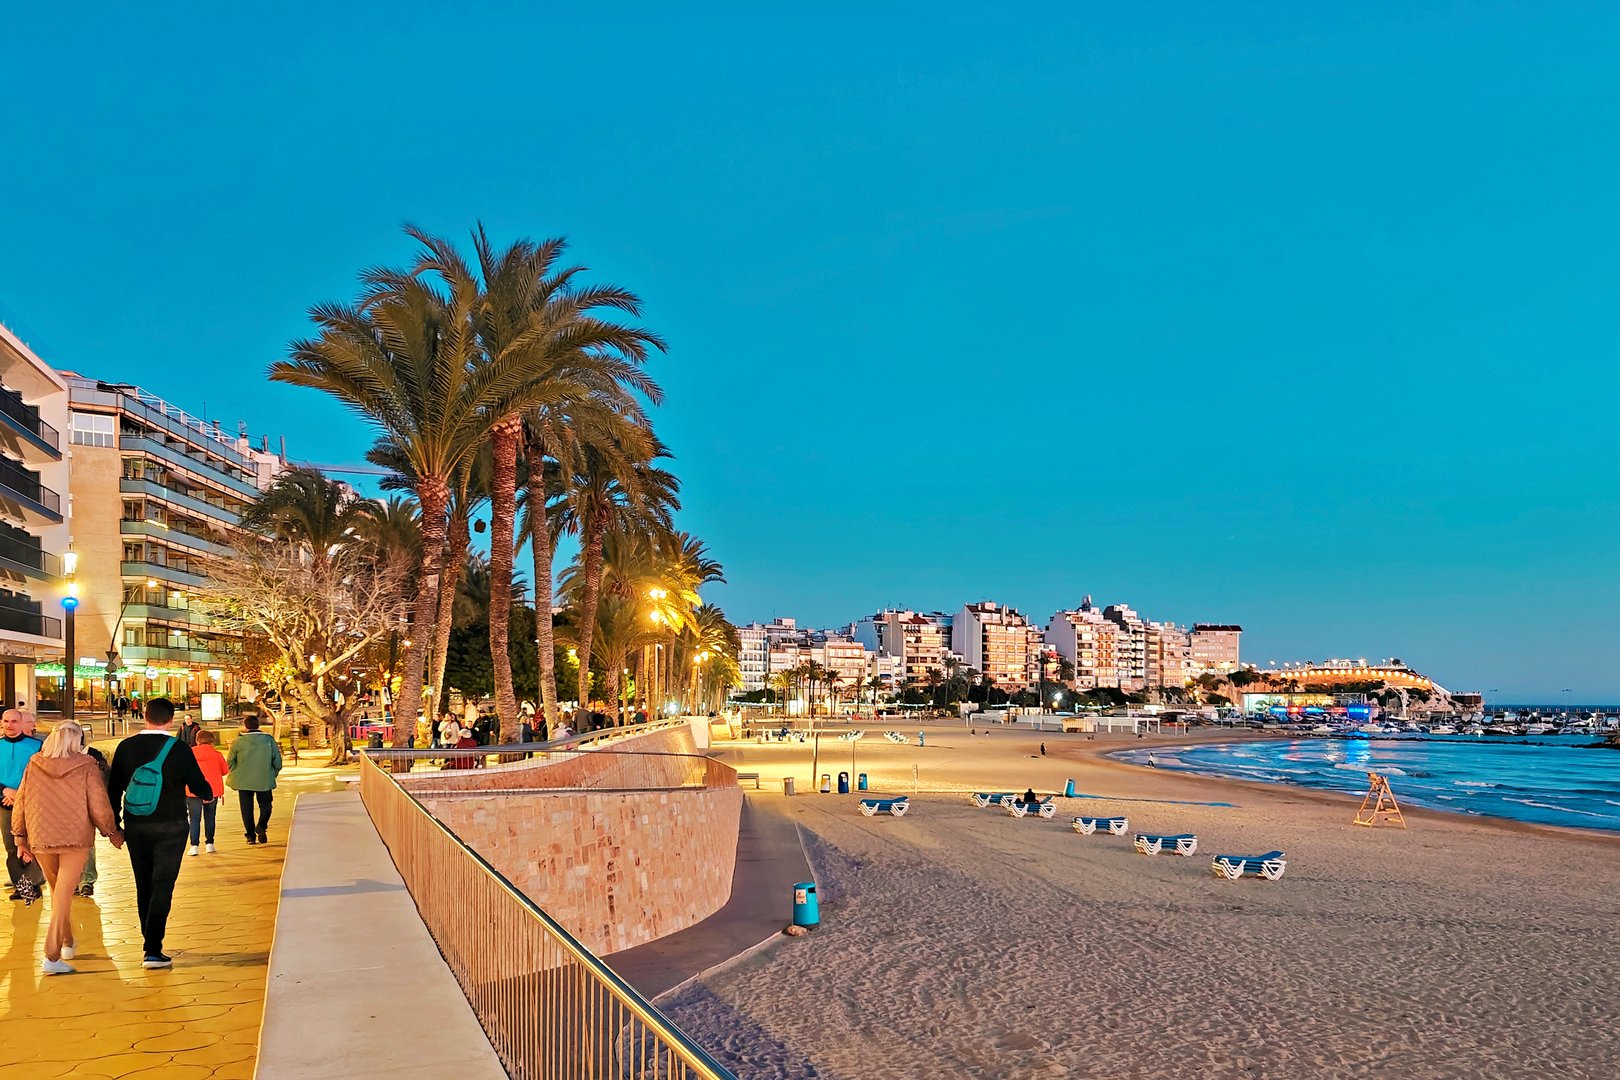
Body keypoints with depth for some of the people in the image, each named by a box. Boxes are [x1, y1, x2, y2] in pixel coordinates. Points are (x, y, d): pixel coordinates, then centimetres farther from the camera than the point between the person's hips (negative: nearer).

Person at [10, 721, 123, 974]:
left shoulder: (34, 766, 1)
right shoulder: (87, 766, -8)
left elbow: (21, 803, 6)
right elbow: (99, 806, -8)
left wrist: (20, 837, 18)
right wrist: (112, 832, 6)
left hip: (40, 839, 3)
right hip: (75, 839, -3)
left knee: (56, 890, 22)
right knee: (64, 894, -1)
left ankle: (66, 943, 34)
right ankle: (51, 956, -7)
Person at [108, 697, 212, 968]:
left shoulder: (126, 747, 0)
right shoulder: (178, 749, -11)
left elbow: (114, 789, 5)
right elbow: (199, 785, -6)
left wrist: (115, 825, 14)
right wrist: (208, 791, 18)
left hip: (135, 827, 4)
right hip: (170, 828, -4)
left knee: (143, 886, 16)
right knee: (162, 887, -1)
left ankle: (150, 942, 28)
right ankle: (153, 951, -7)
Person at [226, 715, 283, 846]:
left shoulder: (238, 741, -7)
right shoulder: (269, 740, -3)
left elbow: (230, 761, -1)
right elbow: (277, 761, -1)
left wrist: (236, 774, 14)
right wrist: (272, 774, 13)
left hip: (244, 781, -1)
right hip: (265, 780, 1)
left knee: (247, 808, 10)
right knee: (265, 805, 16)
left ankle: (251, 835, 9)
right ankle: (262, 826, -7)